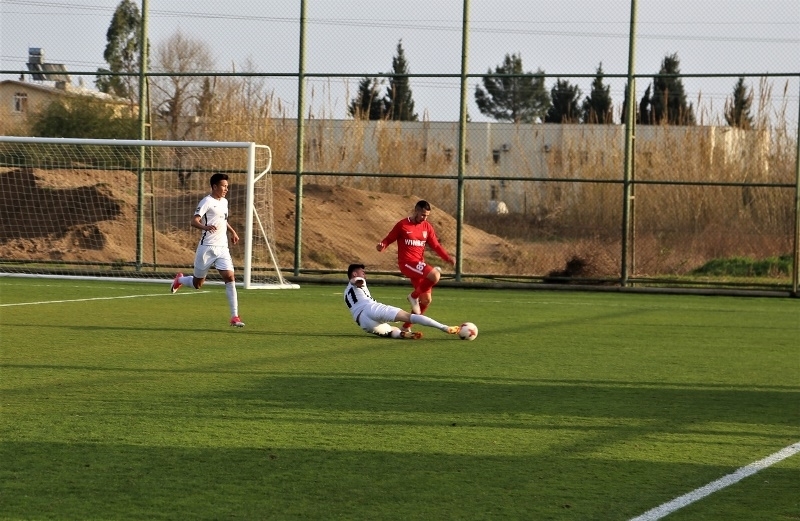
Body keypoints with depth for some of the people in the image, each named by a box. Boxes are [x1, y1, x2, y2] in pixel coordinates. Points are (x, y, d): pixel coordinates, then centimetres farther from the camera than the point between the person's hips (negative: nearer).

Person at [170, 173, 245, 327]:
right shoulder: (207, 202, -10)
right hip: (207, 248, -6)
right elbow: (193, 221, -20)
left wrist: (232, 232, 24)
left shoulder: (224, 202, 14)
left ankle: (234, 317, -12)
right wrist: (205, 227, -38)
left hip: (222, 248, 6)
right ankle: (180, 279, 43)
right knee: (197, 284, 7)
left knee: (230, 278, -12)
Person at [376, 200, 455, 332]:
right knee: (435, 275, -28)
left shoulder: (427, 227, 9)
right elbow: (389, 239, -1)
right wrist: (382, 246, -23)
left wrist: (447, 258, -8)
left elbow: (436, 246, 7)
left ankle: (407, 327, 19)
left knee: (426, 299, 8)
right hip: (407, 262, -7)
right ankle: (414, 296, -6)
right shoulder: (402, 225, -5)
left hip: (419, 264, 7)